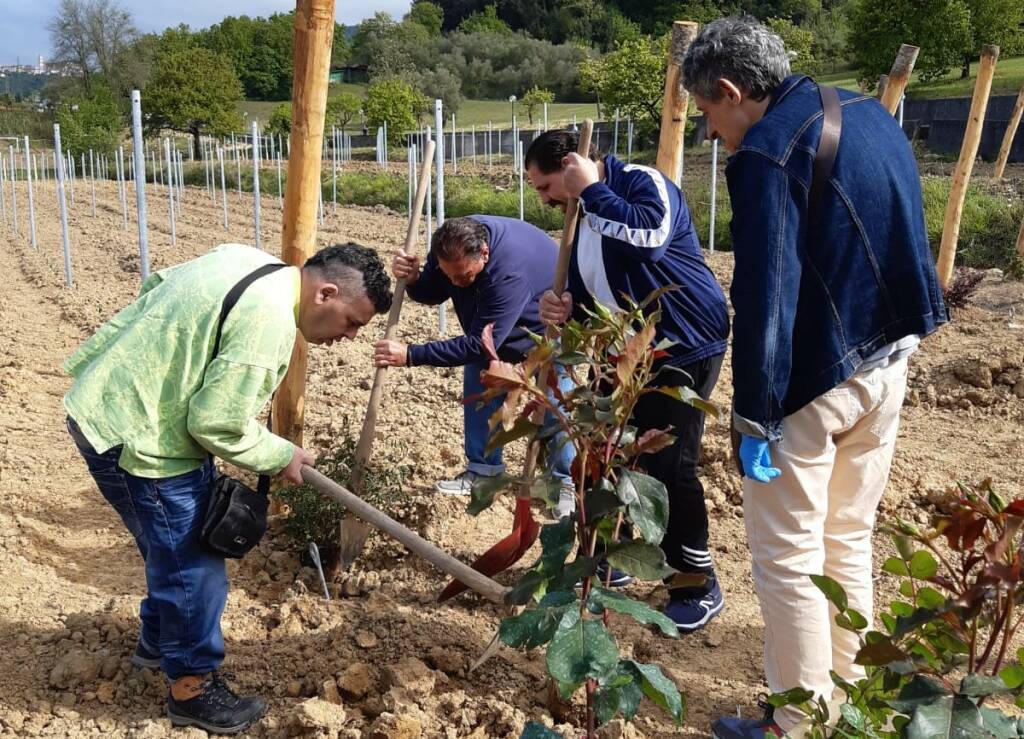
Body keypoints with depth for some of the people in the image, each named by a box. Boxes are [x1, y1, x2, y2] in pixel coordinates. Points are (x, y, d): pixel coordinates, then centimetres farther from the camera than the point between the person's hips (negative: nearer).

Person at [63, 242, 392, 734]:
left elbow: (158, 285, 15)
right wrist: (279, 457, -8)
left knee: (177, 549, 24)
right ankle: (192, 689, 19)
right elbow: (218, 424, -24)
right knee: (192, 566, 1)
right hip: (133, 437, -10)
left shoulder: (249, 264, 3)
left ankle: (157, 643, 44)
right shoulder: (268, 320, -27)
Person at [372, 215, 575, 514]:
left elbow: (479, 344, -43)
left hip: (548, 325, -7)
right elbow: (433, 294, -9)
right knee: (478, 379, 1)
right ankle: (483, 467, 13)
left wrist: (411, 355, -44)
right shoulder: (452, 244, -25)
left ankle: (566, 482, 4)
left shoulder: (511, 271, -46)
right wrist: (412, 279, -34)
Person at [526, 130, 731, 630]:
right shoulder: (583, 218, 11)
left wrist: (591, 188, -24)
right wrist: (564, 311, -9)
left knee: (668, 466, -13)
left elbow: (649, 238, -37)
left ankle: (699, 588, 3)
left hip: (683, 349, -9)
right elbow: (589, 300, 15)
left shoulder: (644, 184, -14)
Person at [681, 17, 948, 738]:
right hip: (888, 361, 9)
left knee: (788, 558, 5)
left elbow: (765, 297, -22)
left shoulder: (767, 154, -18)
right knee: (849, 540, 20)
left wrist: (756, 417, -19)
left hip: (813, 379, -8)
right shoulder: (871, 114, 9)